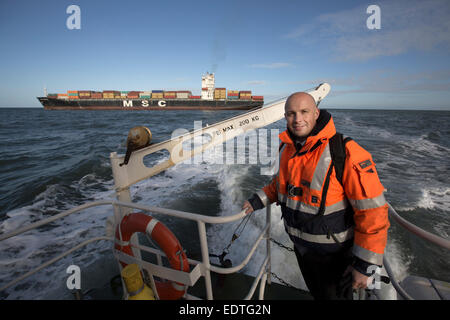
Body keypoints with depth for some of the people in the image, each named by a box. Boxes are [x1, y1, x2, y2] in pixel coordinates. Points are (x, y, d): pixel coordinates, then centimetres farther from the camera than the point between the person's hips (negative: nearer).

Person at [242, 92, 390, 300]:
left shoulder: (345, 154, -28)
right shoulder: (287, 149, -6)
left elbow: (373, 211, -24)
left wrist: (364, 265, -21)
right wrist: (259, 200, 5)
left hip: (333, 254, -6)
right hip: (301, 246, 6)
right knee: (316, 293, 29)